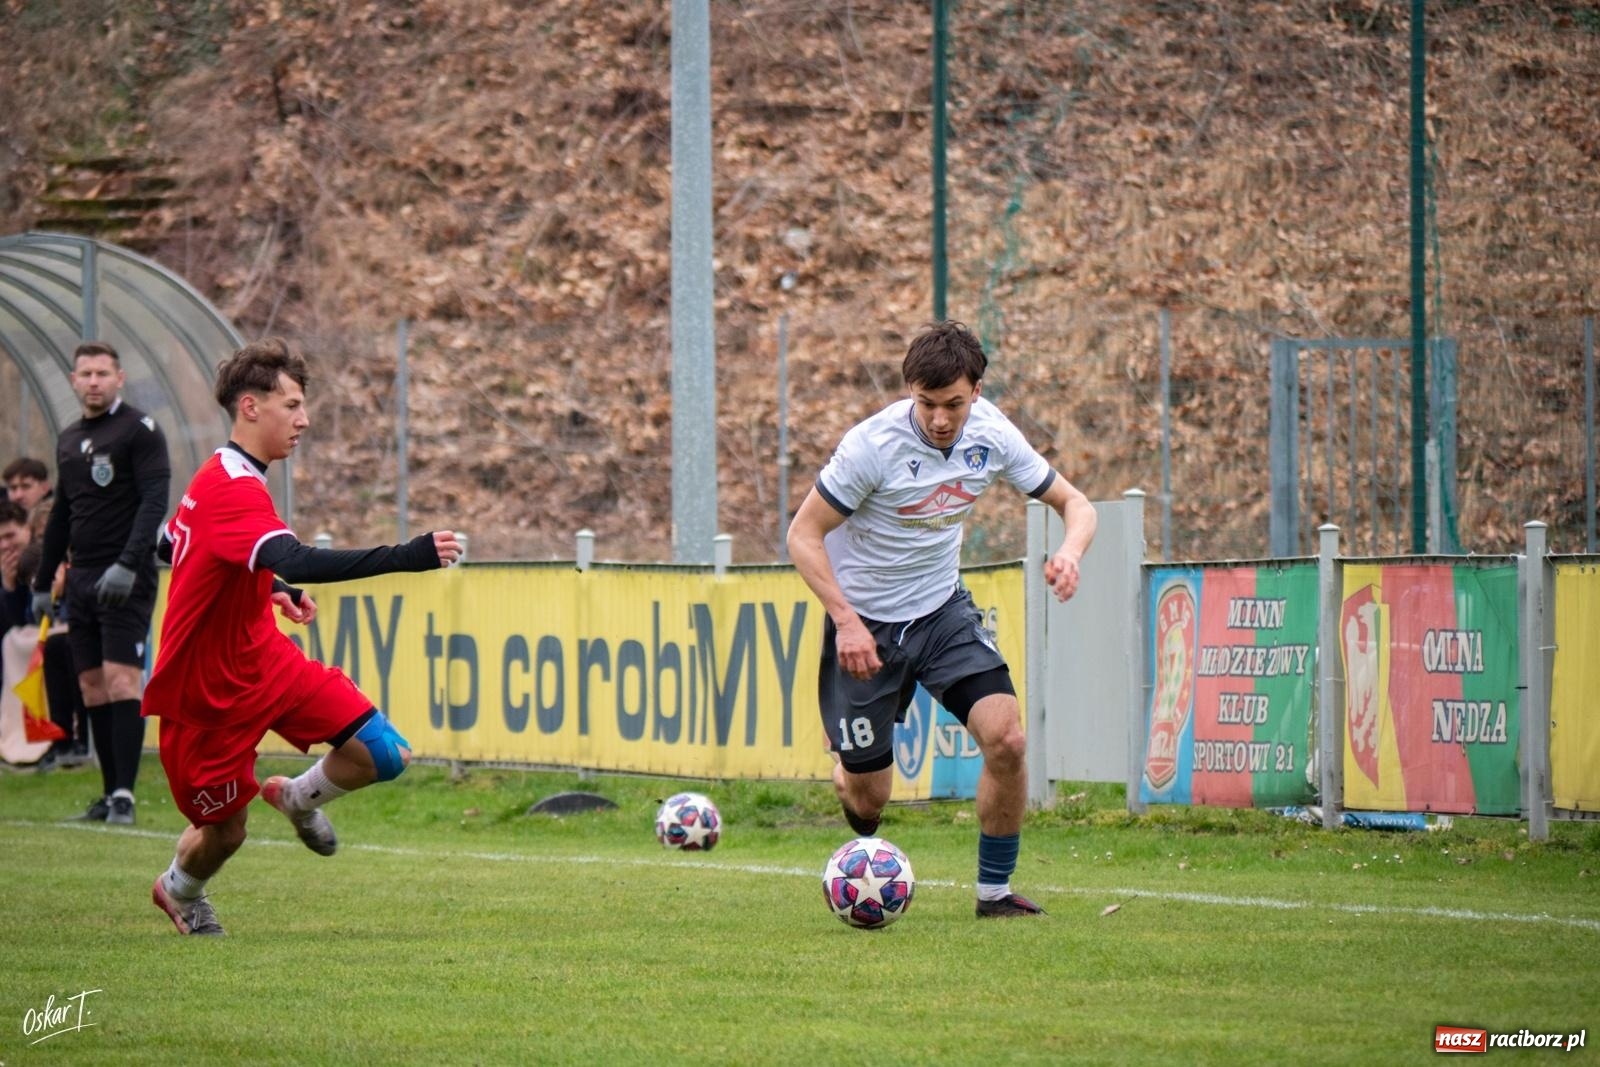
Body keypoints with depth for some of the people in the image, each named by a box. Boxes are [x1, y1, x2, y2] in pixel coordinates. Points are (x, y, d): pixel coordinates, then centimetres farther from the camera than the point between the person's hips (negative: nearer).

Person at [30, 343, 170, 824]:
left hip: (126, 580, -7)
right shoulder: (68, 440, 16)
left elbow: (155, 501, -14)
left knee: (120, 679, -14)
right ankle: (110, 794, 8)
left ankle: (124, 796, -16)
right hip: (82, 580, 7)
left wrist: (128, 564, -25)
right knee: (92, 686, 5)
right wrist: (43, 582, 21)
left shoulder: (139, 430, -5)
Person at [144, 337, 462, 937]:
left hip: (262, 658, 8)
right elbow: (298, 562, -43)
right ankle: (179, 890, 41)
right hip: (205, 690, -8)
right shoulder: (234, 490, -26)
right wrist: (410, 556, -48)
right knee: (223, 832, 7)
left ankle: (298, 799, 22)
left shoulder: (219, 480, 5)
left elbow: (170, 546, 23)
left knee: (382, 754, -9)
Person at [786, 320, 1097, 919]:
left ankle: (995, 891, 0)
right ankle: (845, 769, 41)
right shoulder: (874, 444, -23)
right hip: (864, 621, -3)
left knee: (1006, 740, -17)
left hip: (943, 609, 3)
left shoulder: (991, 436, -10)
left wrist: (1069, 552, -23)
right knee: (868, 795, 1)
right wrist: (846, 621, -27)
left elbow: (1073, 503, 1)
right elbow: (803, 536, -17)